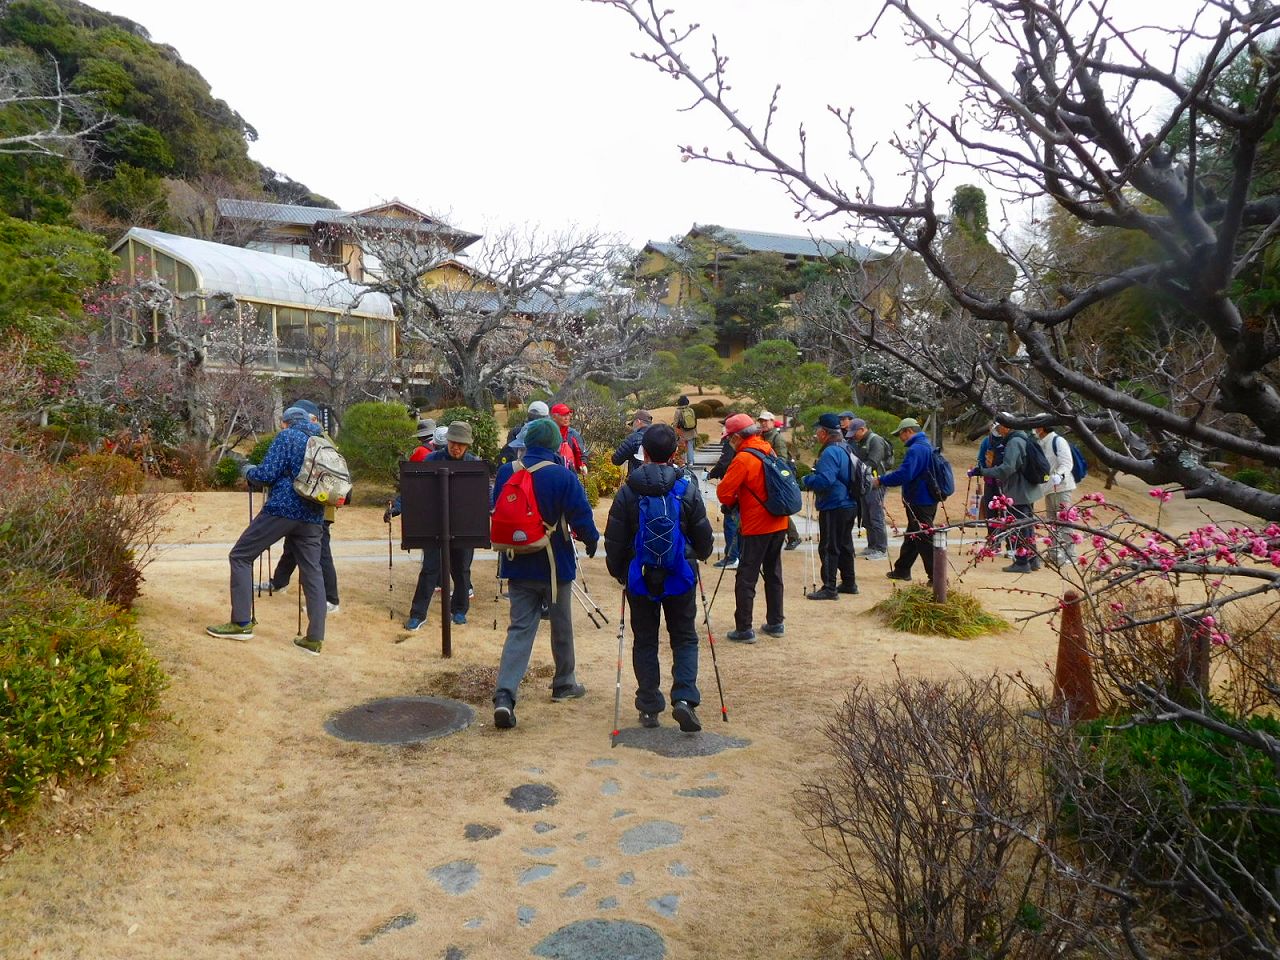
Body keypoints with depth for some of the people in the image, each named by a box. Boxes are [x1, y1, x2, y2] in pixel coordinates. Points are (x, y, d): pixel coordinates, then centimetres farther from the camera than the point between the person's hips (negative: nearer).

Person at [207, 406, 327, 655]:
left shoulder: (286, 436, -1)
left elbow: (266, 475, -7)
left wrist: (247, 470, 11)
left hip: (282, 510, -6)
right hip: (312, 517, 6)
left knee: (241, 556, 8)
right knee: (312, 572, 6)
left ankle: (241, 623, 6)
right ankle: (314, 638, 3)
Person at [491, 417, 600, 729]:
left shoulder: (505, 472, -3)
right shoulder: (564, 477, -16)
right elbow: (581, 518, -14)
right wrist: (592, 540, 6)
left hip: (517, 565, 3)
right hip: (554, 565, -3)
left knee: (520, 628, 4)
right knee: (561, 626, 16)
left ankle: (504, 695, -11)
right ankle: (564, 684, 32)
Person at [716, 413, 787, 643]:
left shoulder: (743, 459, -16)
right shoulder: (769, 451, 7)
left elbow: (724, 493, -17)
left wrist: (734, 503, 5)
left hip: (756, 528, -8)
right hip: (779, 524, 8)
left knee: (746, 579, -1)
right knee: (773, 574, 16)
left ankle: (744, 630, 0)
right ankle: (775, 623, 22)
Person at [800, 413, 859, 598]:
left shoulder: (830, 452, -19)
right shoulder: (846, 449, 13)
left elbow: (825, 480, -28)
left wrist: (807, 480, -11)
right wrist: (814, 475, 21)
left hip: (833, 508, -10)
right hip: (849, 505, 10)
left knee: (828, 548, -5)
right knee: (844, 545, 18)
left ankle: (829, 588, -4)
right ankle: (849, 583, 26)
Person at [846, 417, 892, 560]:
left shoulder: (876, 440, -12)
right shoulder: (859, 442, 16)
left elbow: (872, 463, -21)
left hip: (875, 485, -9)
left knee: (876, 518, -7)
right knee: (866, 519, 13)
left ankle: (882, 550, -1)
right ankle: (872, 547, 22)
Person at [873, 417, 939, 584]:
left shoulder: (916, 449, -20)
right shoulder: (928, 446, 14)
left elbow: (904, 475, -27)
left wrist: (881, 480, -17)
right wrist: (892, 474, 15)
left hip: (918, 502, -11)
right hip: (929, 499, 11)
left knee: (924, 539, -5)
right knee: (912, 536, 18)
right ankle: (902, 570, 29)